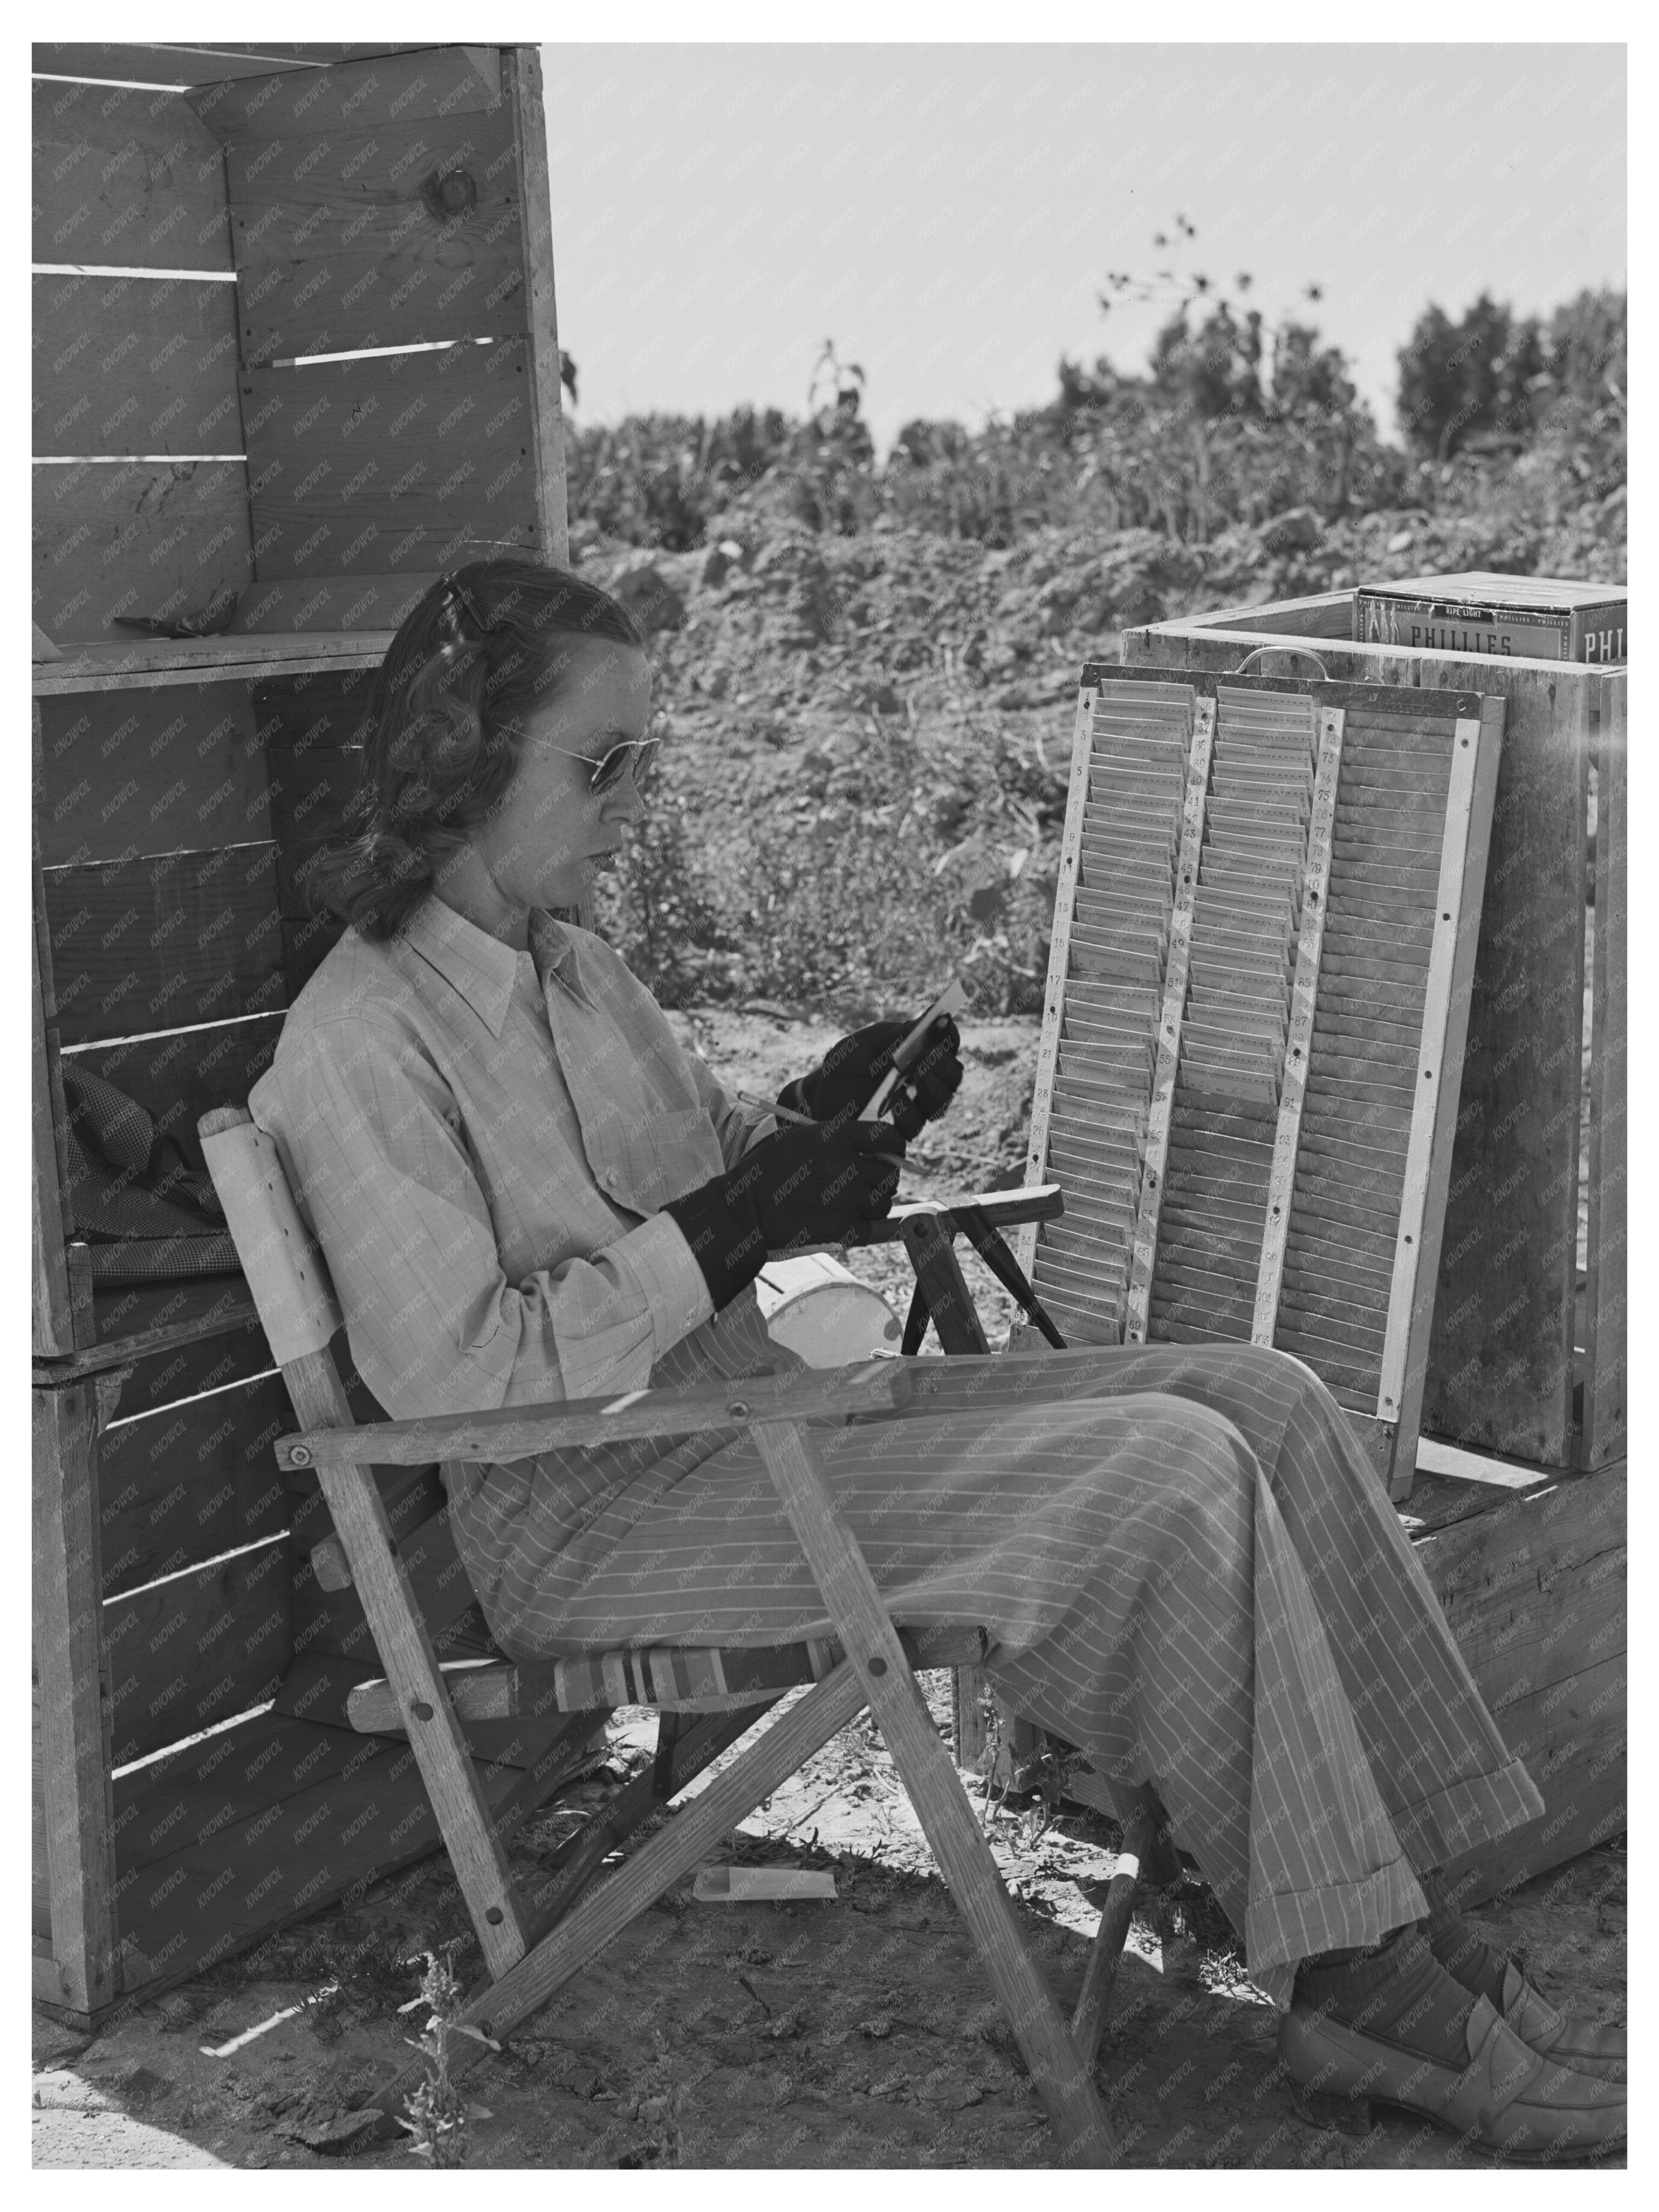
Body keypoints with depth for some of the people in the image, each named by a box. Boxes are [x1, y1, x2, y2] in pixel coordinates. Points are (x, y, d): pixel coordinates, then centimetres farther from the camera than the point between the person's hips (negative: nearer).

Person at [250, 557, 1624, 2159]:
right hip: (589, 1516, -9)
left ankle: (1406, 1909, -5)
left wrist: (815, 1131, 1)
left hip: (749, 1402, 9)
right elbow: (449, 1374, -21)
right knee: (1171, 1482, -25)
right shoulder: (360, 1041, -14)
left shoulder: (568, 965, 14)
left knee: (1263, 1402, -6)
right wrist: (726, 1232, -20)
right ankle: (1350, 1983, -12)